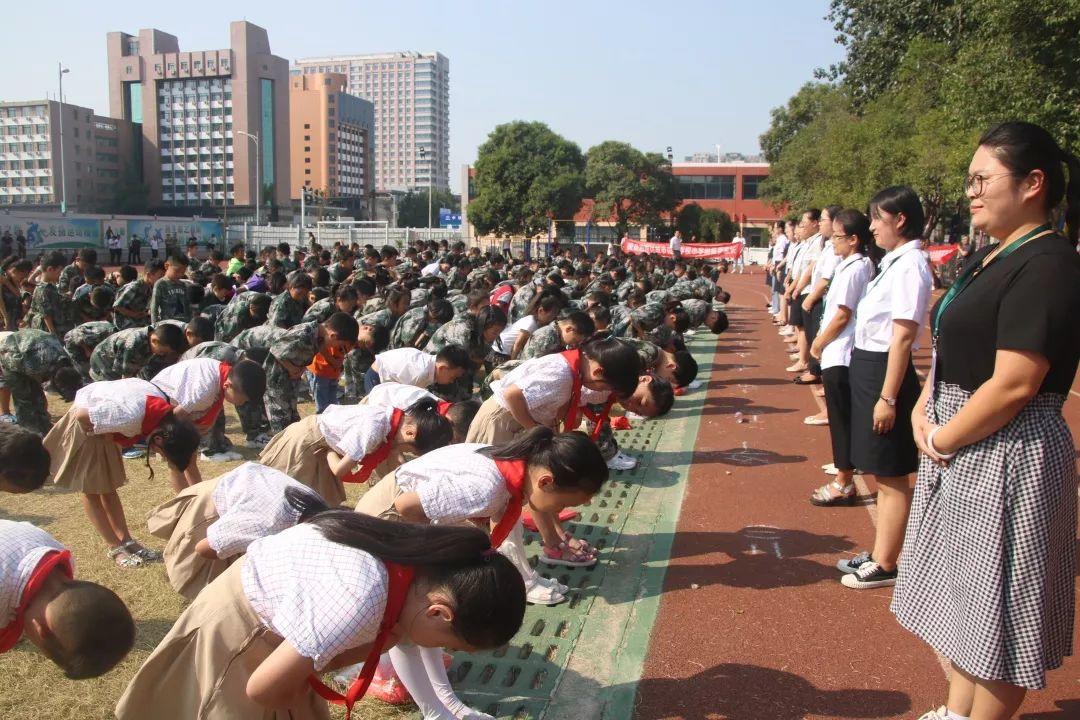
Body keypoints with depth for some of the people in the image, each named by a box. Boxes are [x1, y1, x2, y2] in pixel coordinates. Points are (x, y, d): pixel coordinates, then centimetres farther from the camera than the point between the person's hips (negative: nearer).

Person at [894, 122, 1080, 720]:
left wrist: (942, 440, -14)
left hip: (1005, 457, -10)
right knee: (964, 596, 21)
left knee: (996, 609, 6)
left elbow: (1013, 384, -24)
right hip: (960, 450, 10)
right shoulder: (991, 257, 11)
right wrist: (923, 411, 0)